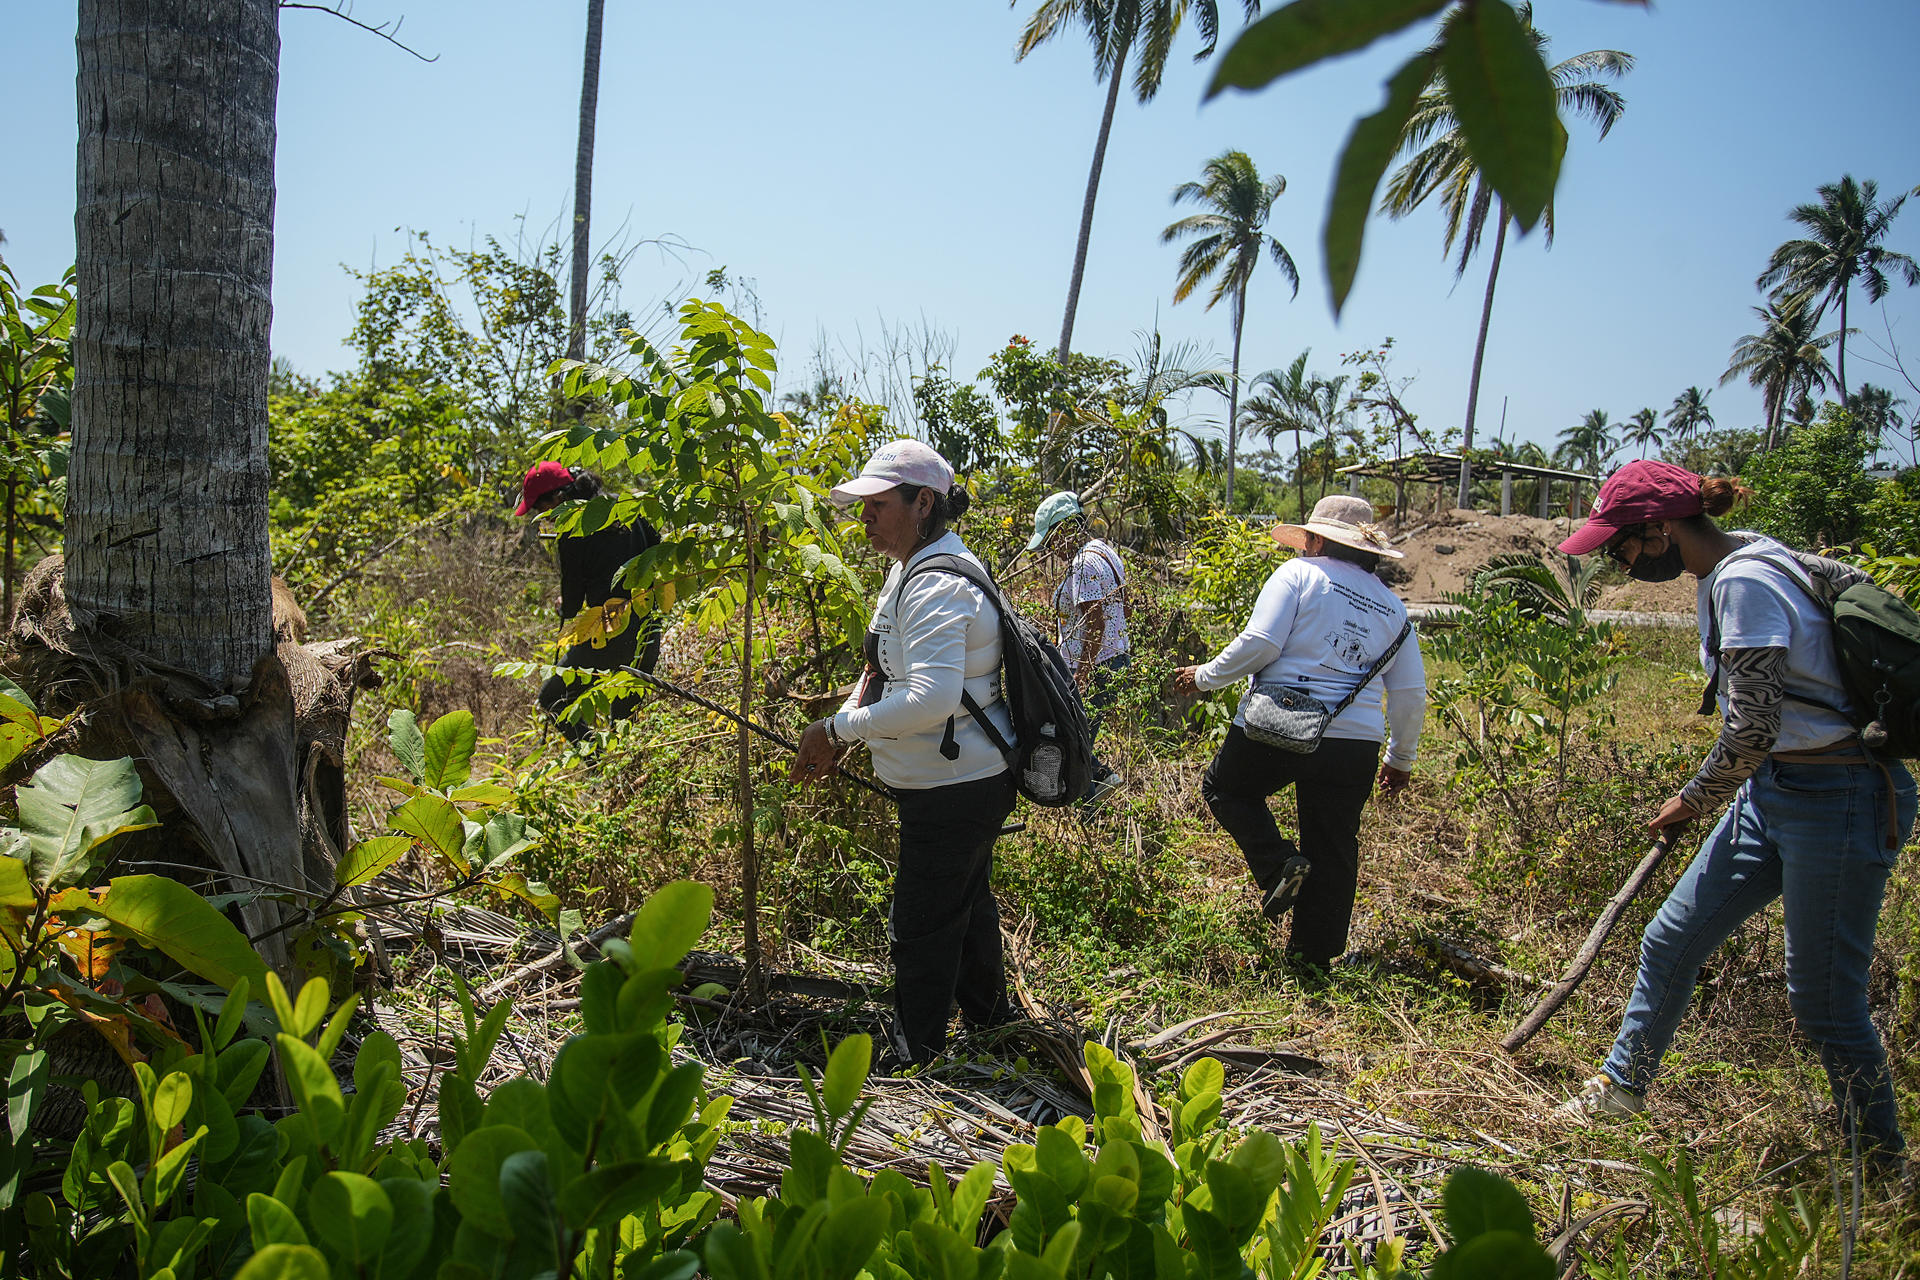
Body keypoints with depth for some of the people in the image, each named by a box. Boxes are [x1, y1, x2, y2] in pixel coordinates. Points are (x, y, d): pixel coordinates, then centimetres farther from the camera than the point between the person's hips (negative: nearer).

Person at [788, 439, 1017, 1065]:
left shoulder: (938, 587, -25)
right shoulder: (910, 567, 9)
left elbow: (930, 699, -35)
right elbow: (887, 669, 16)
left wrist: (837, 727, -24)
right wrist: (840, 738, 2)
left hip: (953, 791, -11)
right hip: (967, 780, 11)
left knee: (921, 927, 2)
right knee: (967, 905, 26)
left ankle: (912, 1067, 18)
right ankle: (990, 1021, 46)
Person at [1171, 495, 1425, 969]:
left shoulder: (1298, 574, -2)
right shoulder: (1392, 607, 13)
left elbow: (1260, 644, -13)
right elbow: (1411, 694, 13)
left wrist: (1204, 676, 1)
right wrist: (1401, 759, 25)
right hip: (1355, 744, 5)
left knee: (1224, 787, 21)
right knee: (1333, 851, 14)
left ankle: (1279, 864, 1)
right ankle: (1314, 958, 19)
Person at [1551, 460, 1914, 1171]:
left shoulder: (1746, 583, -22)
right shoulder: (1730, 574, 9)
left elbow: (1750, 733, -23)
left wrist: (1693, 801, -6)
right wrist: (1701, 799, 18)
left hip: (1839, 803, -10)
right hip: (1771, 792, 10)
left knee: (1824, 999, 1)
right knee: (1671, 939, 14)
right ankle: (1623, 1086, 30)